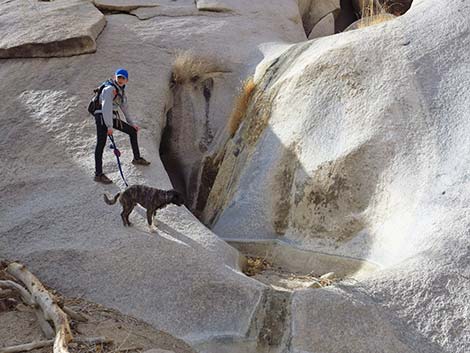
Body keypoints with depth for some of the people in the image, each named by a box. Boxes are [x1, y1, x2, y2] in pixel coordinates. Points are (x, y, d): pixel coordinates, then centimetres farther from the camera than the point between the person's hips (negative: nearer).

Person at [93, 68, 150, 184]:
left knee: (132, 131, 16)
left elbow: (124, 108, 25)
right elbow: (106, 107, -25)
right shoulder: (110, 89, -15)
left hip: (113, 118, 10)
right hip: (102, 117, -9)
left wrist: (131, 123, 28)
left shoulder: (121, 91, 14)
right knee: (101, 144, -14)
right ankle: (98, 174, -16)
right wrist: (109, 126, -30)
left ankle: (137, 158, 28)